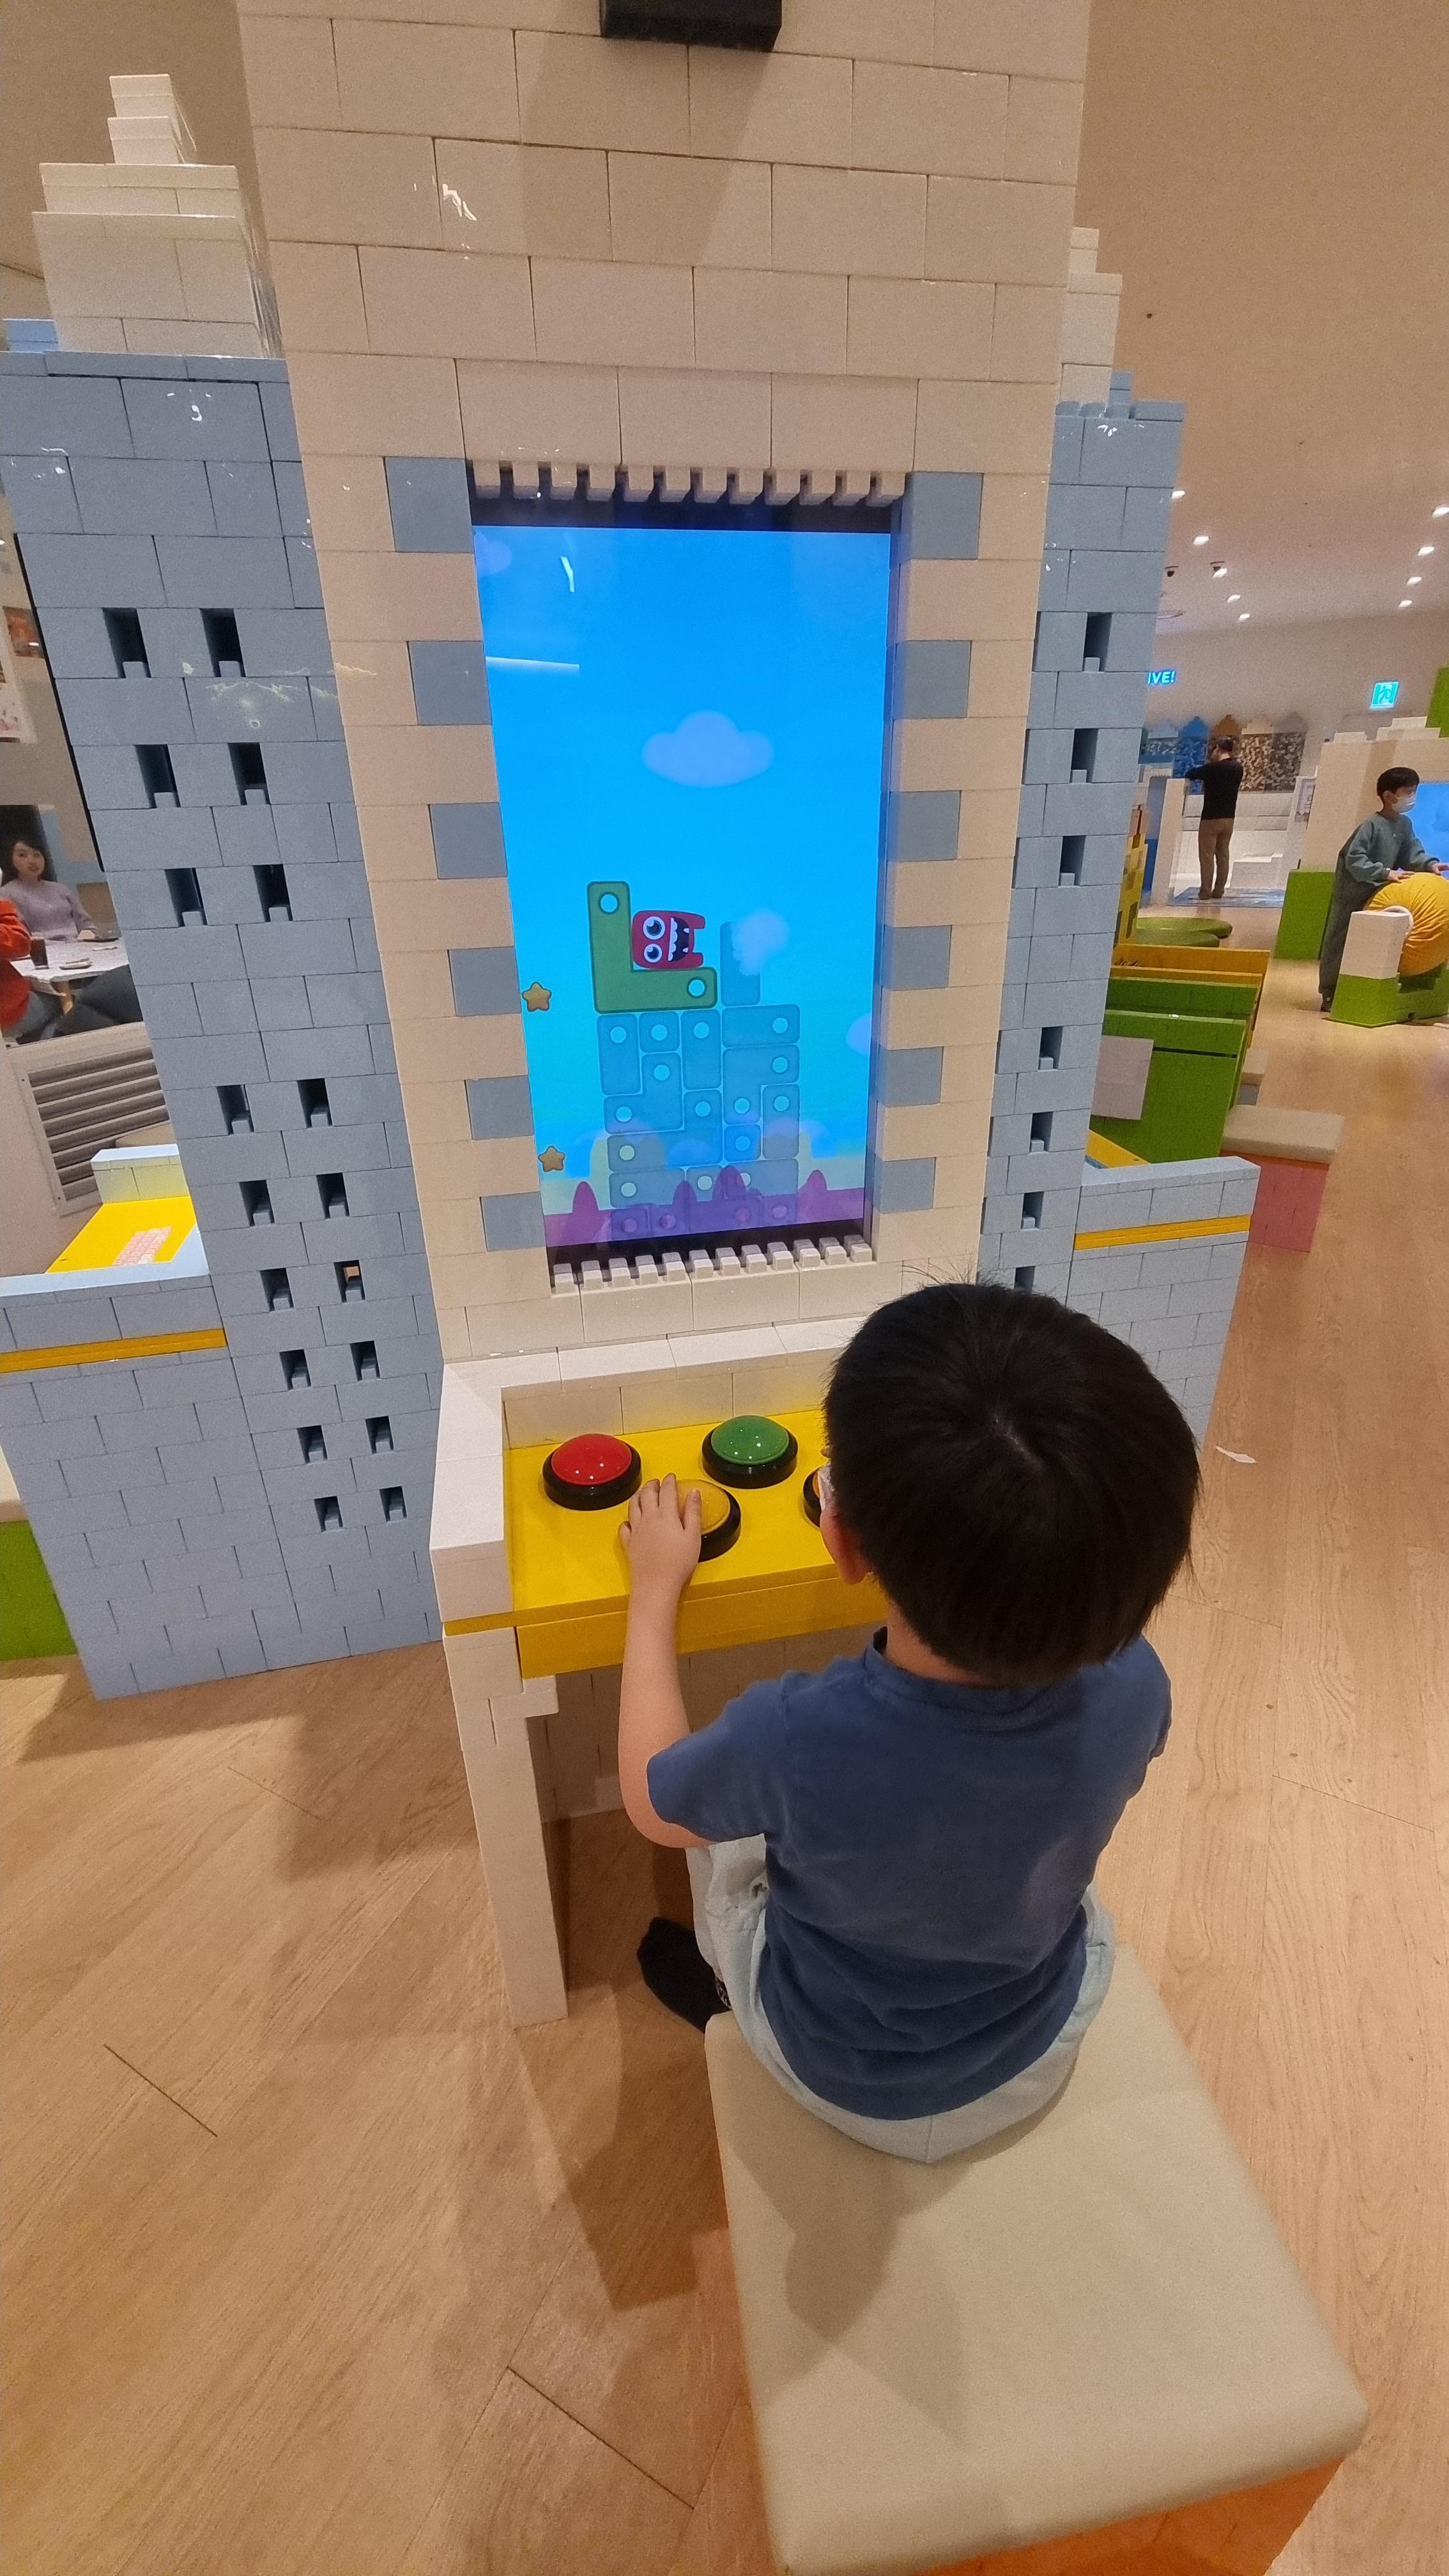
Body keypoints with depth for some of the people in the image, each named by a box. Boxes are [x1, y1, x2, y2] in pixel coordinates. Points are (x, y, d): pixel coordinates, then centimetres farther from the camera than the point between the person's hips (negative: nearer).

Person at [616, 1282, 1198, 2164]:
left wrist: (656, 1586, -8)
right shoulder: (1133, 1685, -32)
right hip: (1041, 2054, 3)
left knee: (720, 1816, 19)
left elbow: (651, 1799, -17)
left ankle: (720, 1982, 50)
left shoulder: (794, 1740, -42)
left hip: (846, 2082, -2)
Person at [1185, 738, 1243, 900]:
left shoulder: (1213, 768, -13)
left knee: (1207, 856, -4)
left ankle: (1205, 893, -6)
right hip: (1229, 818, 6)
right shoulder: (1238, 768, 6)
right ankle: (1218, 892, 9)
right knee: (1223, 856, 8)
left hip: (1211, 818, -6)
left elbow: (1190, 774, 1)